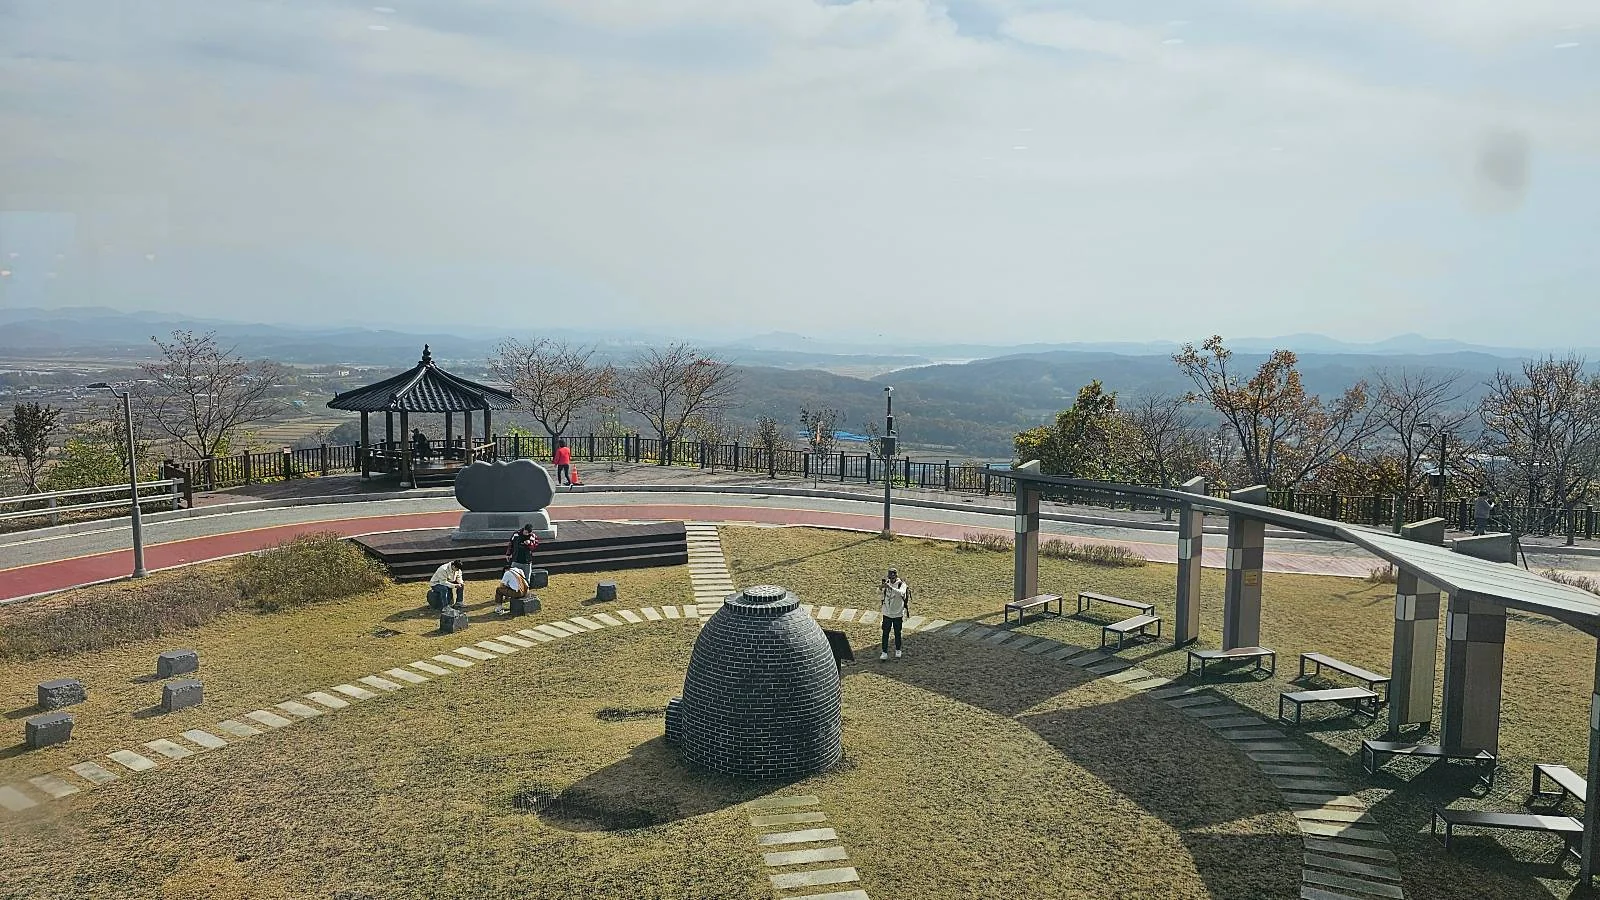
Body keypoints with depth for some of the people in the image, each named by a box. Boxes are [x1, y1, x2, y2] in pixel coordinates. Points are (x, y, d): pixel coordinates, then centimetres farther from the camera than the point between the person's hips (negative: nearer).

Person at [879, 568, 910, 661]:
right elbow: (878, 590, -13)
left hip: (898, 614, -2)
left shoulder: (901, 584, -15)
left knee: (897, 633, 12)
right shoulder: (887, 582, -2)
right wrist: (881, 587, -37)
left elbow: (901, 593, -35)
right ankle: (884, 652, 8)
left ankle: (898, 650, 30)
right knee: (885, 632, 2)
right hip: (887, 613, 2)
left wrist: (890, 587, -48)